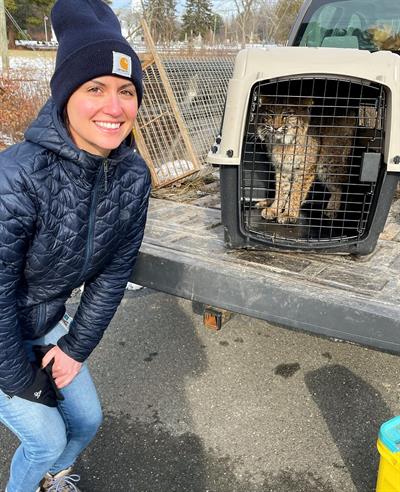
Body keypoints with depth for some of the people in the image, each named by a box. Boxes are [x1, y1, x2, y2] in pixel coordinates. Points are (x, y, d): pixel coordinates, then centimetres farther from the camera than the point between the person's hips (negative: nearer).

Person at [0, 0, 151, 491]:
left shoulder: (133, 174, -15)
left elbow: (115, 271, -5)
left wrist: (76, 347, -3)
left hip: (46, 325, 5)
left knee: (87, 419, 16)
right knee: (47, 439, 4)